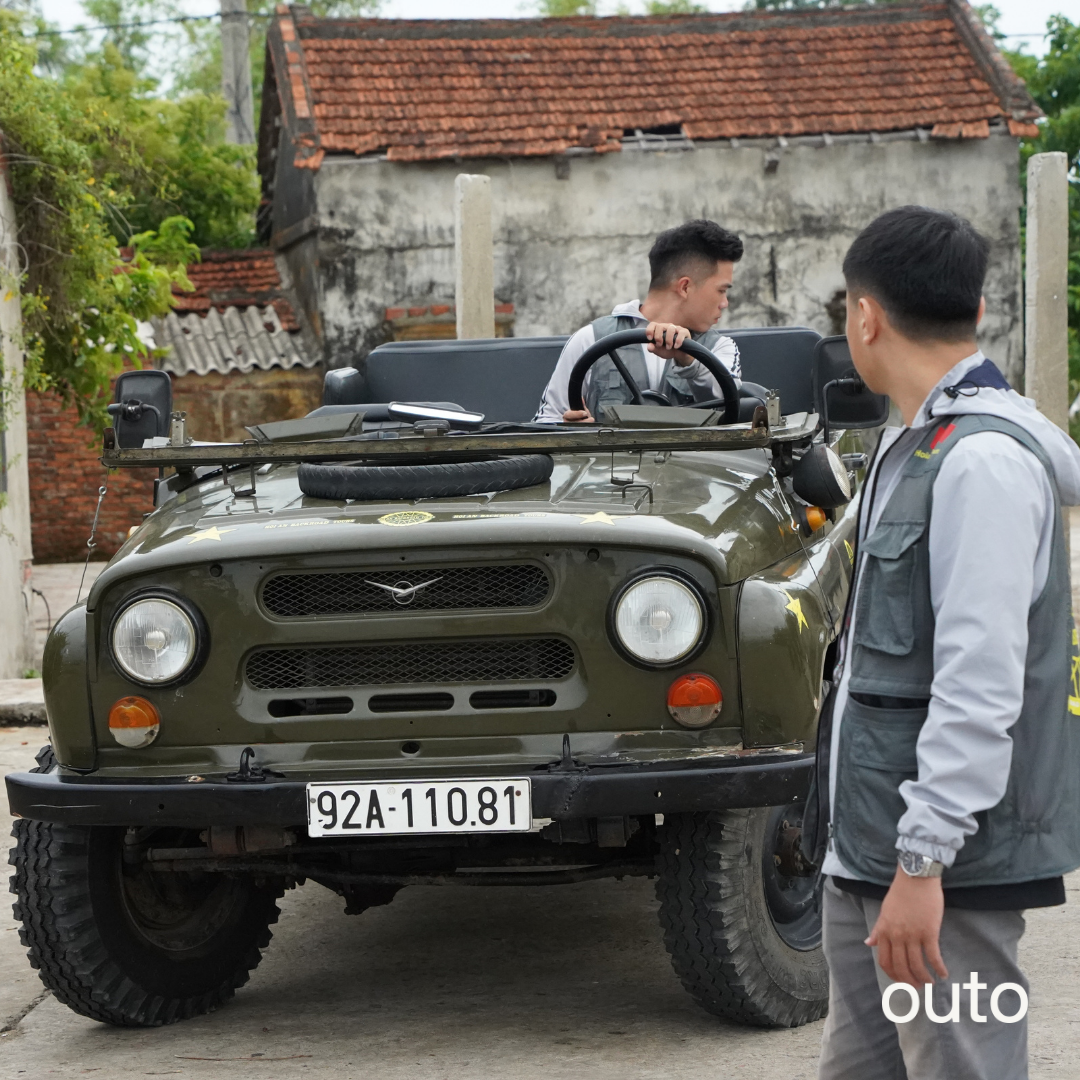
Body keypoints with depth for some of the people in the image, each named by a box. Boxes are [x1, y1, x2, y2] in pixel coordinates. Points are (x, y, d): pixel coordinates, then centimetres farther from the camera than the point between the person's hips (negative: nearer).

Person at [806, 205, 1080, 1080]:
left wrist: (923, 860, -25)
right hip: (866, 846, 10)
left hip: (948, 857, -10)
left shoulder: (984, 459, -18)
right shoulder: (911, 447, 14)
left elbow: (980, 685, -24)